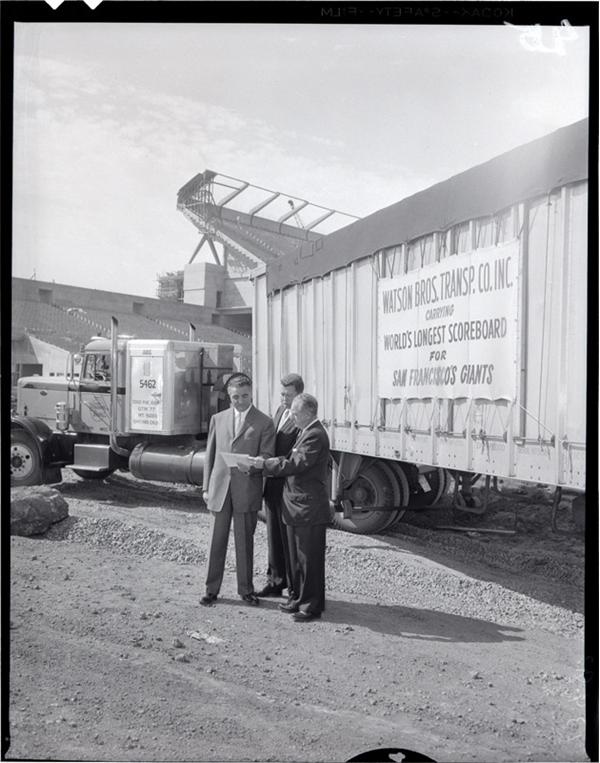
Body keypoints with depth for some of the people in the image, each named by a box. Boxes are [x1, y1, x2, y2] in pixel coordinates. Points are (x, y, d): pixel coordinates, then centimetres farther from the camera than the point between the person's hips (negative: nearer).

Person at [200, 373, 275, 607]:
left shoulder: (264, 422, 1)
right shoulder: (218, 419, 11)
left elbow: (267, 455, -2)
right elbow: (209, 455, 13)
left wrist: (252, 465, -23)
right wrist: (206, 487, 9)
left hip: (247, 489, -2)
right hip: (220, 488, 2)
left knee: (244, 541, 7)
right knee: (217, 540, 8)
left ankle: (246, 589, 21)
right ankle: (212, 589, 19)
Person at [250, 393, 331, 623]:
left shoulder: (315, 436, -18)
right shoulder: (307, 433, 15)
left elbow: (295, 464, -24)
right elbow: (292, 461, 17)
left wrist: (265, 464, -16)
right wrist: (267, 465, 6)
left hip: (309, 509, -10)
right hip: (297, 506, 10)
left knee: (310, 559, 1)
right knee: (297, 558, 18)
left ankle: (312, 605, 13)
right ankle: (300, 599, 30)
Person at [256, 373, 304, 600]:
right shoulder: (279, 411, 11)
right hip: (272, 485, 8)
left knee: (290, 540, 2)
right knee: (274, 537, 18)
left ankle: (295, 589, 16)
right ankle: (276, 582, 32)